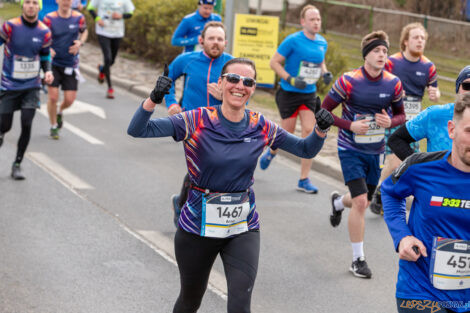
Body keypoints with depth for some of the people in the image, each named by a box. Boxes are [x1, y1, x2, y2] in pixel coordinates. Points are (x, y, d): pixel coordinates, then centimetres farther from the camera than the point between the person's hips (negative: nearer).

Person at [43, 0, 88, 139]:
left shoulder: (79, 18, -3)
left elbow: (84, 32, 16)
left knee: (70, 99, -2)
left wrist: (80, 42, -5)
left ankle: (60, 112, 34)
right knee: (53, 96, -8)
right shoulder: (49, 18, -9)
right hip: (53, 63, -2)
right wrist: (47, 49, -24)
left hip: (71, 64, 2)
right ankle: (53, 126, 15)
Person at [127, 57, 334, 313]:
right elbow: (137, 130, -19)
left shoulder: (260, 128, -3)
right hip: (197, 228, -1)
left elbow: (305, 150, 8)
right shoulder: (197, 122, -13)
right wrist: (154, 99, -37)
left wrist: (321, 129, -13)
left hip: (242, 229, 1)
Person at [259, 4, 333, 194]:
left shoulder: (322, 43, 5)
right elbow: (274, 62, -10)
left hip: (309, 94, 4)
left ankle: (304, 180, -3)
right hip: (289, 93, -4)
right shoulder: (293, 41, -13)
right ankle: (271, 152, 41)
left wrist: (325, 74, 2)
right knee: (287, 132, 4)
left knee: (309, 131, -7)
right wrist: (291, 80, -20)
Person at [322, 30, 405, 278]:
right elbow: (324, 111, -8)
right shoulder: (348, 81, -16)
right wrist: (350, 125, -21)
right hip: (351, 150, -5)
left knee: (364, 200, 18)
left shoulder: (393, 83, -5)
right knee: (360, 202, -15)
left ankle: (339, 202, 56)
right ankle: (358, 260, -2)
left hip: (375, 152, 5)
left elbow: (400, 114, 9)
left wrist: (391, 122, -15)